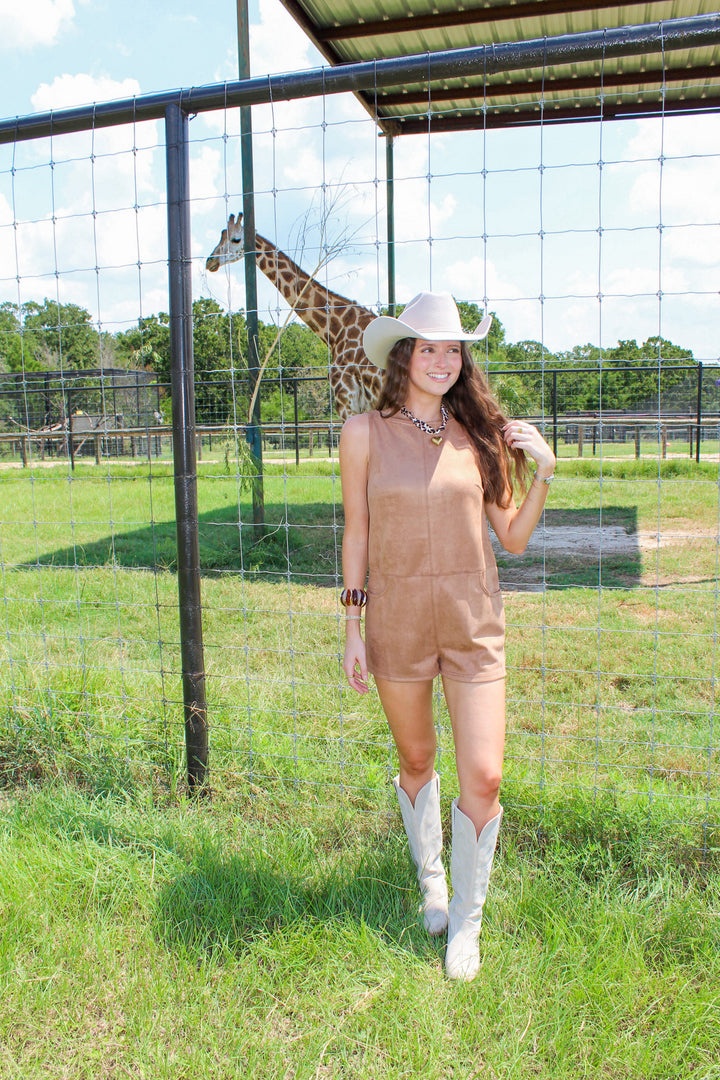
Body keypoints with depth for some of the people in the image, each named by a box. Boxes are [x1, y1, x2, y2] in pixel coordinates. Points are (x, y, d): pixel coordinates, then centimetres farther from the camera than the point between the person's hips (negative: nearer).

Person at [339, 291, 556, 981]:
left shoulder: (479, 434, 2)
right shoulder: (365, 432, -1)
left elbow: (513, 540, 6)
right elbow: (356, 534, 2)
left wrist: (542, 475, -9)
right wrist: (352, 627, 1)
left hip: (473, 620, 1)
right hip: (397, 619, 0)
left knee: (483, 777, -3)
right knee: (417, 761, 16)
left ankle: (466, 920, 20)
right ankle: (430, 877, 43)